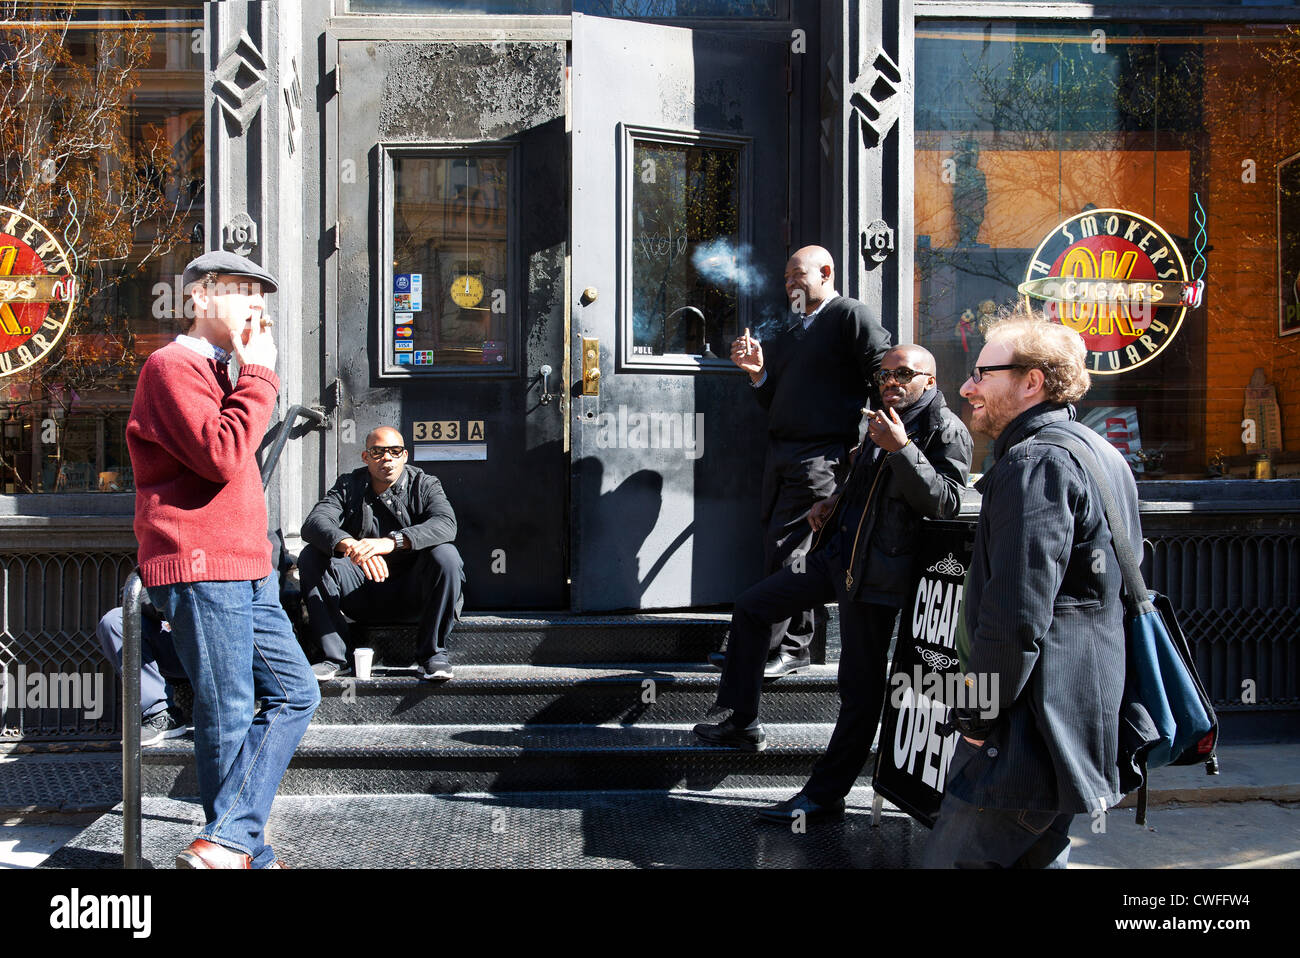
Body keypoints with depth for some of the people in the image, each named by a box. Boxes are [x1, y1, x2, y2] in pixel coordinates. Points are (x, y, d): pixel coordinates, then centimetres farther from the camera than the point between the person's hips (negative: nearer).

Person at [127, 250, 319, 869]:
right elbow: (222, 455, -22)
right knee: (229, 717, -4)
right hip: (201, 570, -10)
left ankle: (229, 841, 0)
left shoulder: (216, 372, 25)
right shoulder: (172, 366, -8)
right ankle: (250, 854, 7)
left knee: (295, 692, 5)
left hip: (244, 571, 10)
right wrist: (259, 375, -13)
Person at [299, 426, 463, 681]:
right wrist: (349, 545, -40)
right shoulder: (348, 486, 2)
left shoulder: (424, 485, -3)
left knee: (445, 555, -29)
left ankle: (432, 652, -16)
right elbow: (314, 523, -17)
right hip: (361, 591, 2)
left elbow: (446, 524, -25)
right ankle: (334, 656, -17)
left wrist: (392, 541, -42)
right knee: (311, 557, -18)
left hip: (412, 589, -2)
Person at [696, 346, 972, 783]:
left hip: (874, 574, -9)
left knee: (861, 685, -3)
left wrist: (902, 448, -24)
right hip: (834, 555, 9)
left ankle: (824, 794, 6)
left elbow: (945, 503, -19)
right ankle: (743, 724, 25)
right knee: (751, 608, 15)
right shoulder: (882, 421, 18)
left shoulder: (947, 431, -8)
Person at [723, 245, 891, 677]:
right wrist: (758, 372, 5)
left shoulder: (850, 316, -2)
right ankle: (793, 645, 13)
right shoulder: (790, 335, 24)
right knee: (779, 549, 7)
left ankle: (787, 647, -6)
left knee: (785, 548, -11)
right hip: (781, 453, 9)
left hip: (822, 453, -8)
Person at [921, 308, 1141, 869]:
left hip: (1028, 733, -11)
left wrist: (975, 714, -13)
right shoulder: (1100, 455, 16)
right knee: (1037, 858, 18)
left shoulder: (1036, 463, -16)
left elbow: (1016, 617, -24)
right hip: (1082, 724, 11)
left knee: (954, 859, -6)